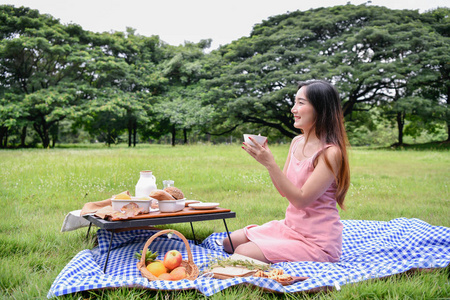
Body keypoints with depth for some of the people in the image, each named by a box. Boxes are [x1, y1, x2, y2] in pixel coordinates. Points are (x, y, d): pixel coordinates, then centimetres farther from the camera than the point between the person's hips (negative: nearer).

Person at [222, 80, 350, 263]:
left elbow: (301, 199, -23)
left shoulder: (330, 153, -21)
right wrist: (265, 157, -5)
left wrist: (270, 164, -27)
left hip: (316, 241, -8)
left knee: (242, 253, -17)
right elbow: (284, 190, 9)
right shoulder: (297, 142, 5)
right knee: (230, 242, 7)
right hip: (290, 226, 8)